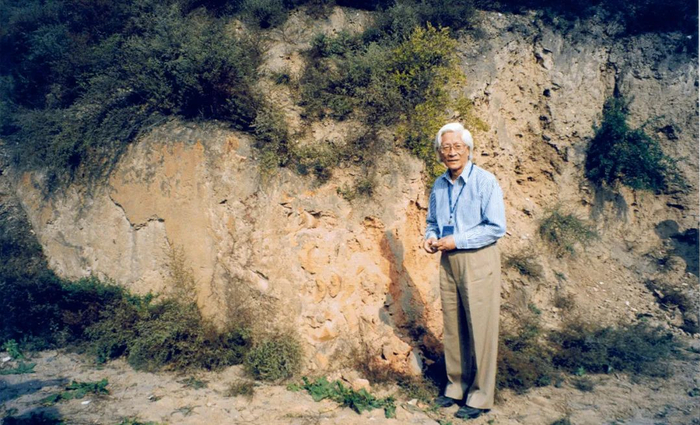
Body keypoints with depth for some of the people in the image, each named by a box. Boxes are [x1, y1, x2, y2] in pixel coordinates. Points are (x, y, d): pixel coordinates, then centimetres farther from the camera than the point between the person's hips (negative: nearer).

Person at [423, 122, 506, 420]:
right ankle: (456, 387, 28)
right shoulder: (438, 185, 9)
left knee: (480, 330, 2)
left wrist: (456, 240, -17)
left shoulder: (485, 181, -11)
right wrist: (431, 237, 0)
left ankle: (480, 398, 16)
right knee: (452, 328, 13)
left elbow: (496, 227, -15)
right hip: (448, 262, 6)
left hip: (478, 262, -6)